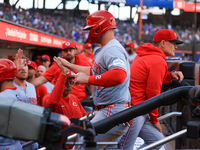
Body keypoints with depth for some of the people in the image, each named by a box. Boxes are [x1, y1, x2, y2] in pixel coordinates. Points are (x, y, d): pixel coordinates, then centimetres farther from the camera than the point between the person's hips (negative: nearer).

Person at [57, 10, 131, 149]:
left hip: (114, 112, -11)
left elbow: (119, 75, -35)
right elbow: (93, 71, 34)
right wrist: (68, 65, 41)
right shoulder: (104, 50, 19)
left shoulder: (112, 49, -16)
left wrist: (87, 79, -29)